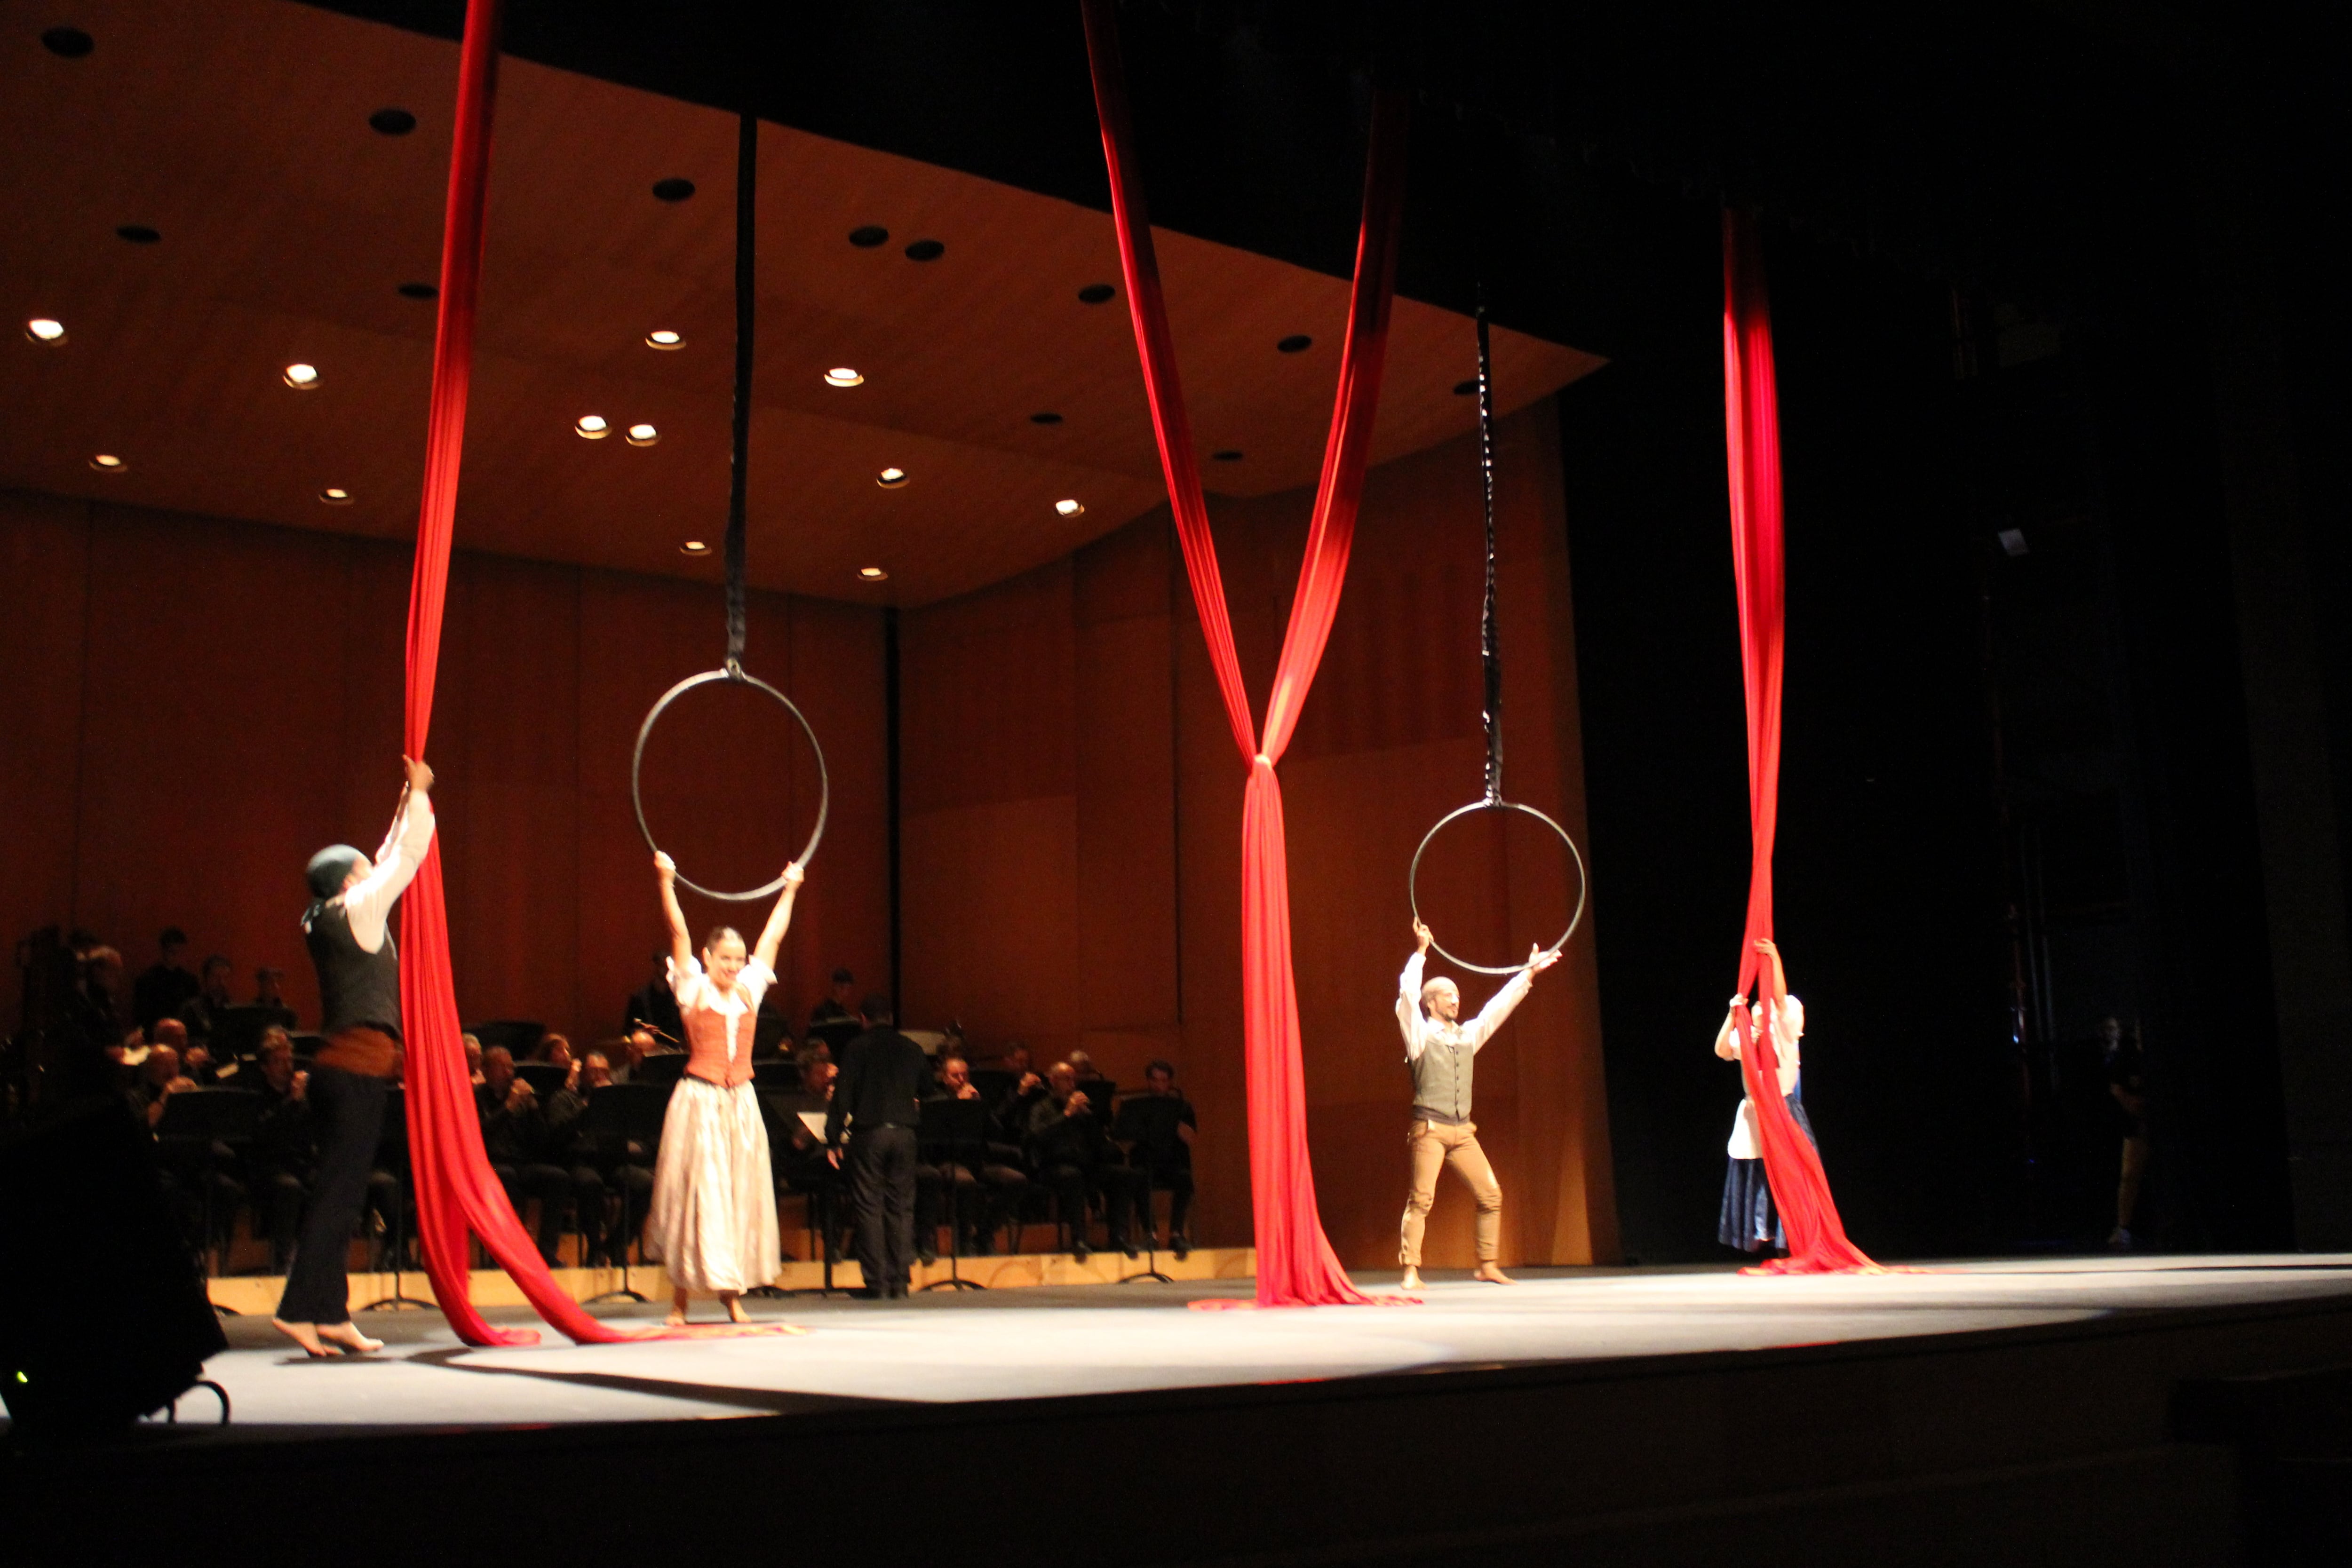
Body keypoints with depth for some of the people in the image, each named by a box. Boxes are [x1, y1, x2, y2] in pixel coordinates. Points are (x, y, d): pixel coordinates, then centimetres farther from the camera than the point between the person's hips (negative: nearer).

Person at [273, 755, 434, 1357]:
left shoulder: (325, 921, 16)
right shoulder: (356, 911, -7)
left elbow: (392, 858, 27)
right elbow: (406, 858, -2)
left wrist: (409, 800, 32)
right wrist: (419, 794, 9)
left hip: (339, 1067, 9)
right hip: (357, 1071, -9)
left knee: (340, 1193, 9)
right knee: (340, 1193, -9)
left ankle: (332, 1314, 11)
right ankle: (299, 1309, -10)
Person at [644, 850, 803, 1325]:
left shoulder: (749, 988, 10)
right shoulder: (693, 988, 0)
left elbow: (773, 935, 17)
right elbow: (679, 931, -8)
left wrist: (790, 889, 22)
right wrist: (666, 882, -14)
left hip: (741, 1103, 4)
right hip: (699, 1102, -4)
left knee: (742, 1194, 4)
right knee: (697, 1193, -4)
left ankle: (733, 1294, 9)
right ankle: (681, 1298, 2)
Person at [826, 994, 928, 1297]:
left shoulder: (857, 1049, -1)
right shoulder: (913, 1050, 10)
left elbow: (842, 1096, -4)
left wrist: (833, 1140, -1)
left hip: (869, 1132, -3)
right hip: (904, 1132, 3)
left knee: (869, 1207, 1)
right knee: (901, 1206, 8)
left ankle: (878, 1283, -2)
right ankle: (900, 1281, 6)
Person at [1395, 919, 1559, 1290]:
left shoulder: (1468, 1035, 18)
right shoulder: (1420, 1034, 2)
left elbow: (1498, 1007, 21)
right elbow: (1407, 995, -11)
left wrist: (1528, 973, 21)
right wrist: (1420, 952, -13)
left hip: (1463, 1131, 6)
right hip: (1430, 1130, -6)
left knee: (1491, 1196, 2)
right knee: (1421, 1200, -13)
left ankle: (1488, 1266, 12)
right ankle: (1411, 1271, -12)